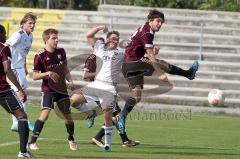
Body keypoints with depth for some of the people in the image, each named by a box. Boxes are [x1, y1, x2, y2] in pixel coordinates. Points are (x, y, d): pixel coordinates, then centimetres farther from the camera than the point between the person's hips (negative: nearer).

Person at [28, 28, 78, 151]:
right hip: (48, 89, -5)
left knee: (67, 114, 10)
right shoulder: (40, 56, -11)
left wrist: (70, 80, 2)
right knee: (45, 113, -21)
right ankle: (32, 142, -15)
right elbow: (35, 76, -9)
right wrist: (47, 73, -24)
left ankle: (71, 140, 34)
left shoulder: (61, 52, 5)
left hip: (61, 88, 5)